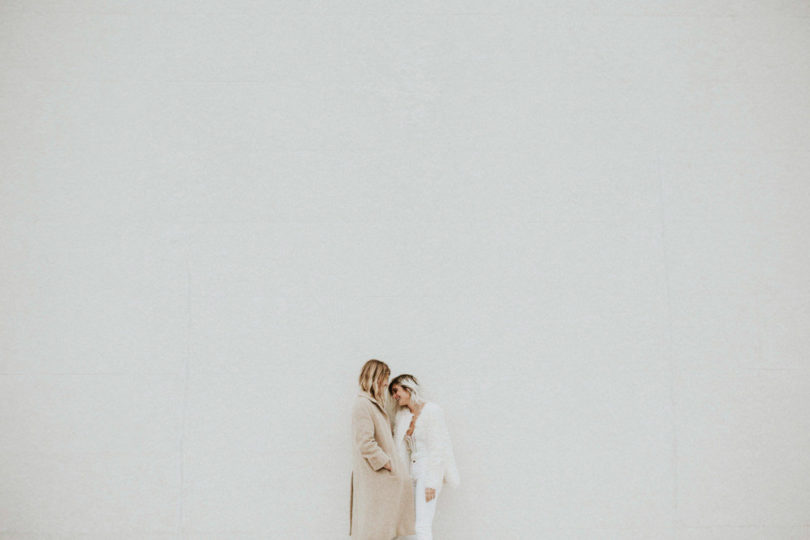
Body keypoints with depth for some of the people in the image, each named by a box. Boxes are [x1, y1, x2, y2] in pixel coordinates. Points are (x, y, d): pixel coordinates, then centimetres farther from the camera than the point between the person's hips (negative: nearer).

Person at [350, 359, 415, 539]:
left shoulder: (375, 403, 15)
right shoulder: (362, 405, -17)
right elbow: (365, 443, -22)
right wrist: (387, 463, -16)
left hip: (383, 475, 10)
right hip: (373, 476, -10)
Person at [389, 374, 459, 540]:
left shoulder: (431, 411, -11)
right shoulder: (401, 415, 10)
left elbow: (436, 448, -14)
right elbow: (401, 450, 10)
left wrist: (431, 482, -17)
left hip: (429, 469, -7)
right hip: (413, 470, 7)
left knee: (422, 525, -10)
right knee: (421, 523, 9)